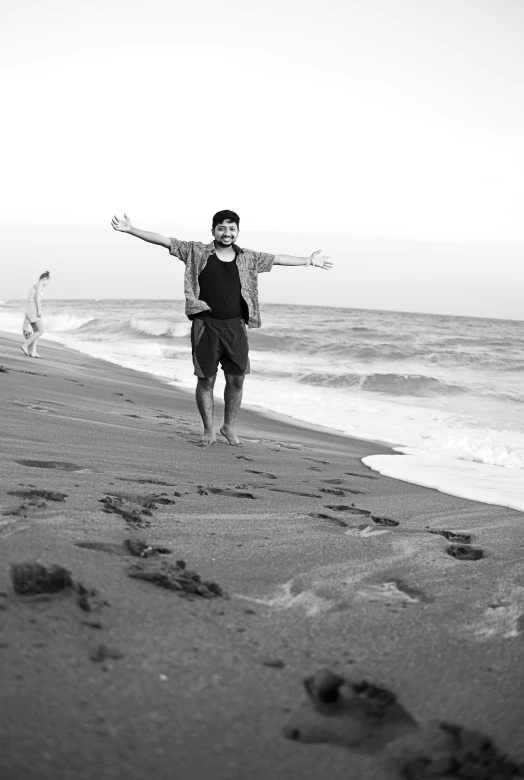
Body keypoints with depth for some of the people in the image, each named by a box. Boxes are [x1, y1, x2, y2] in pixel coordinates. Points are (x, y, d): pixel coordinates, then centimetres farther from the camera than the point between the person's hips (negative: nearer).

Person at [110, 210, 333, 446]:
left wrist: (309, 260, 27)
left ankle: (229, 427, 24)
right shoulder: (197, 252, 2)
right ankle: (208, 429, 18)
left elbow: (278, 259, 21)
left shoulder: (248, 258, 11)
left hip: (235, 326, 3)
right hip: (206, 325, -3)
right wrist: (131, 230, -8)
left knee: (236, 379, 5)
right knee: (206, 379, 2)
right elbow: (163, 241, -1)